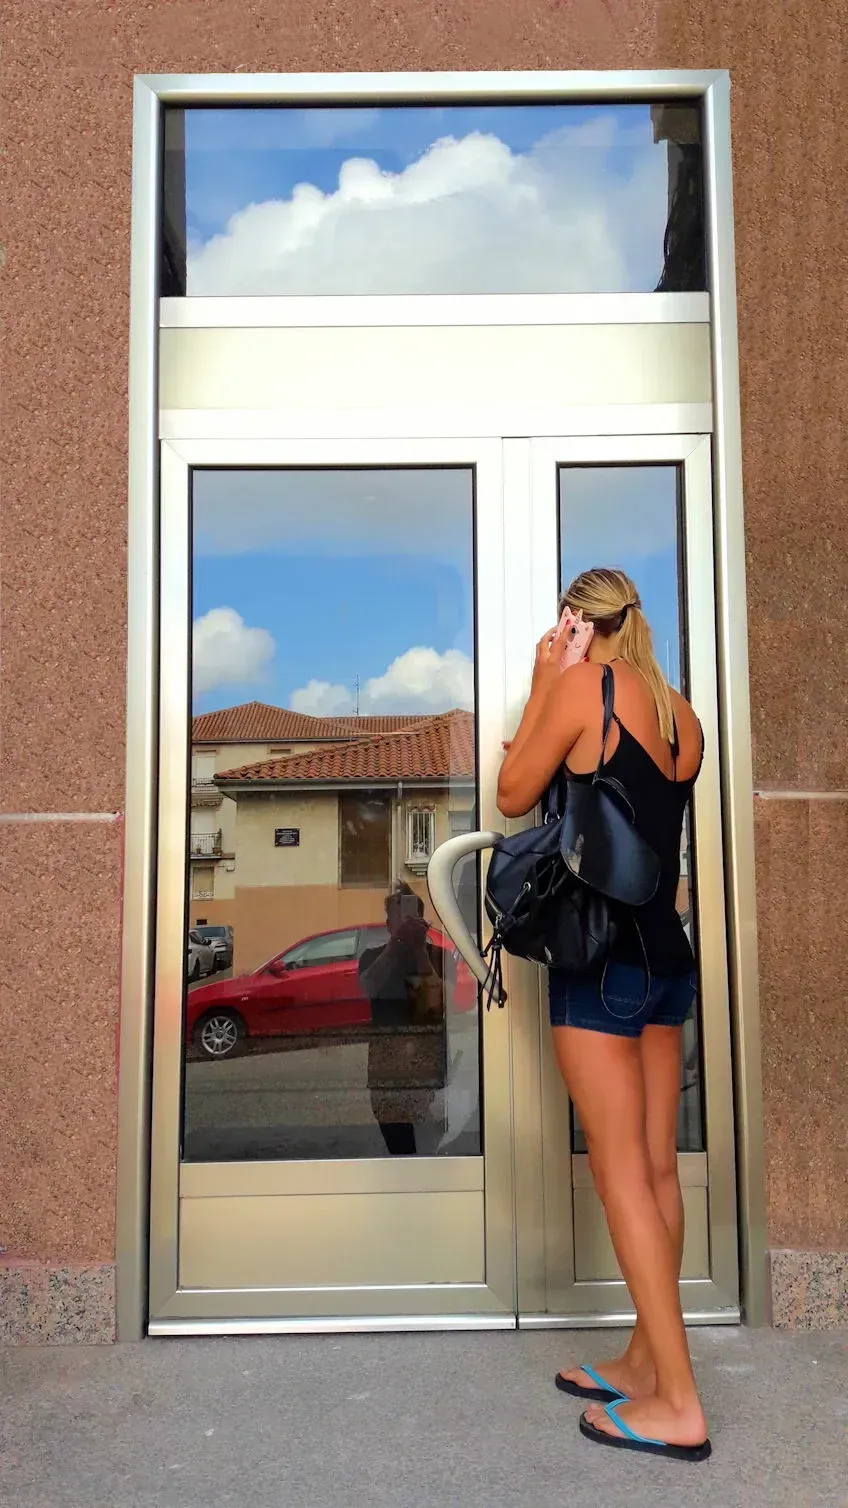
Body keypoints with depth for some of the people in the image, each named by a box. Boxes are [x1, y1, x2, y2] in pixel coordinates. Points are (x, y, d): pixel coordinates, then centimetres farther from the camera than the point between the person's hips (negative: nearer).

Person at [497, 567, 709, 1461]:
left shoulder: (581, 684, -9)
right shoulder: (680, 713, 10)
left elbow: (515, 797, -1)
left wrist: (540, 688, 4)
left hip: (601, 955, -7)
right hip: (667, 954, 8)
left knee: (620, 1172, -1)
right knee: (657, 1168, 12)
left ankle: (678, 1404, 6)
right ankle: (647, 1362, 25)